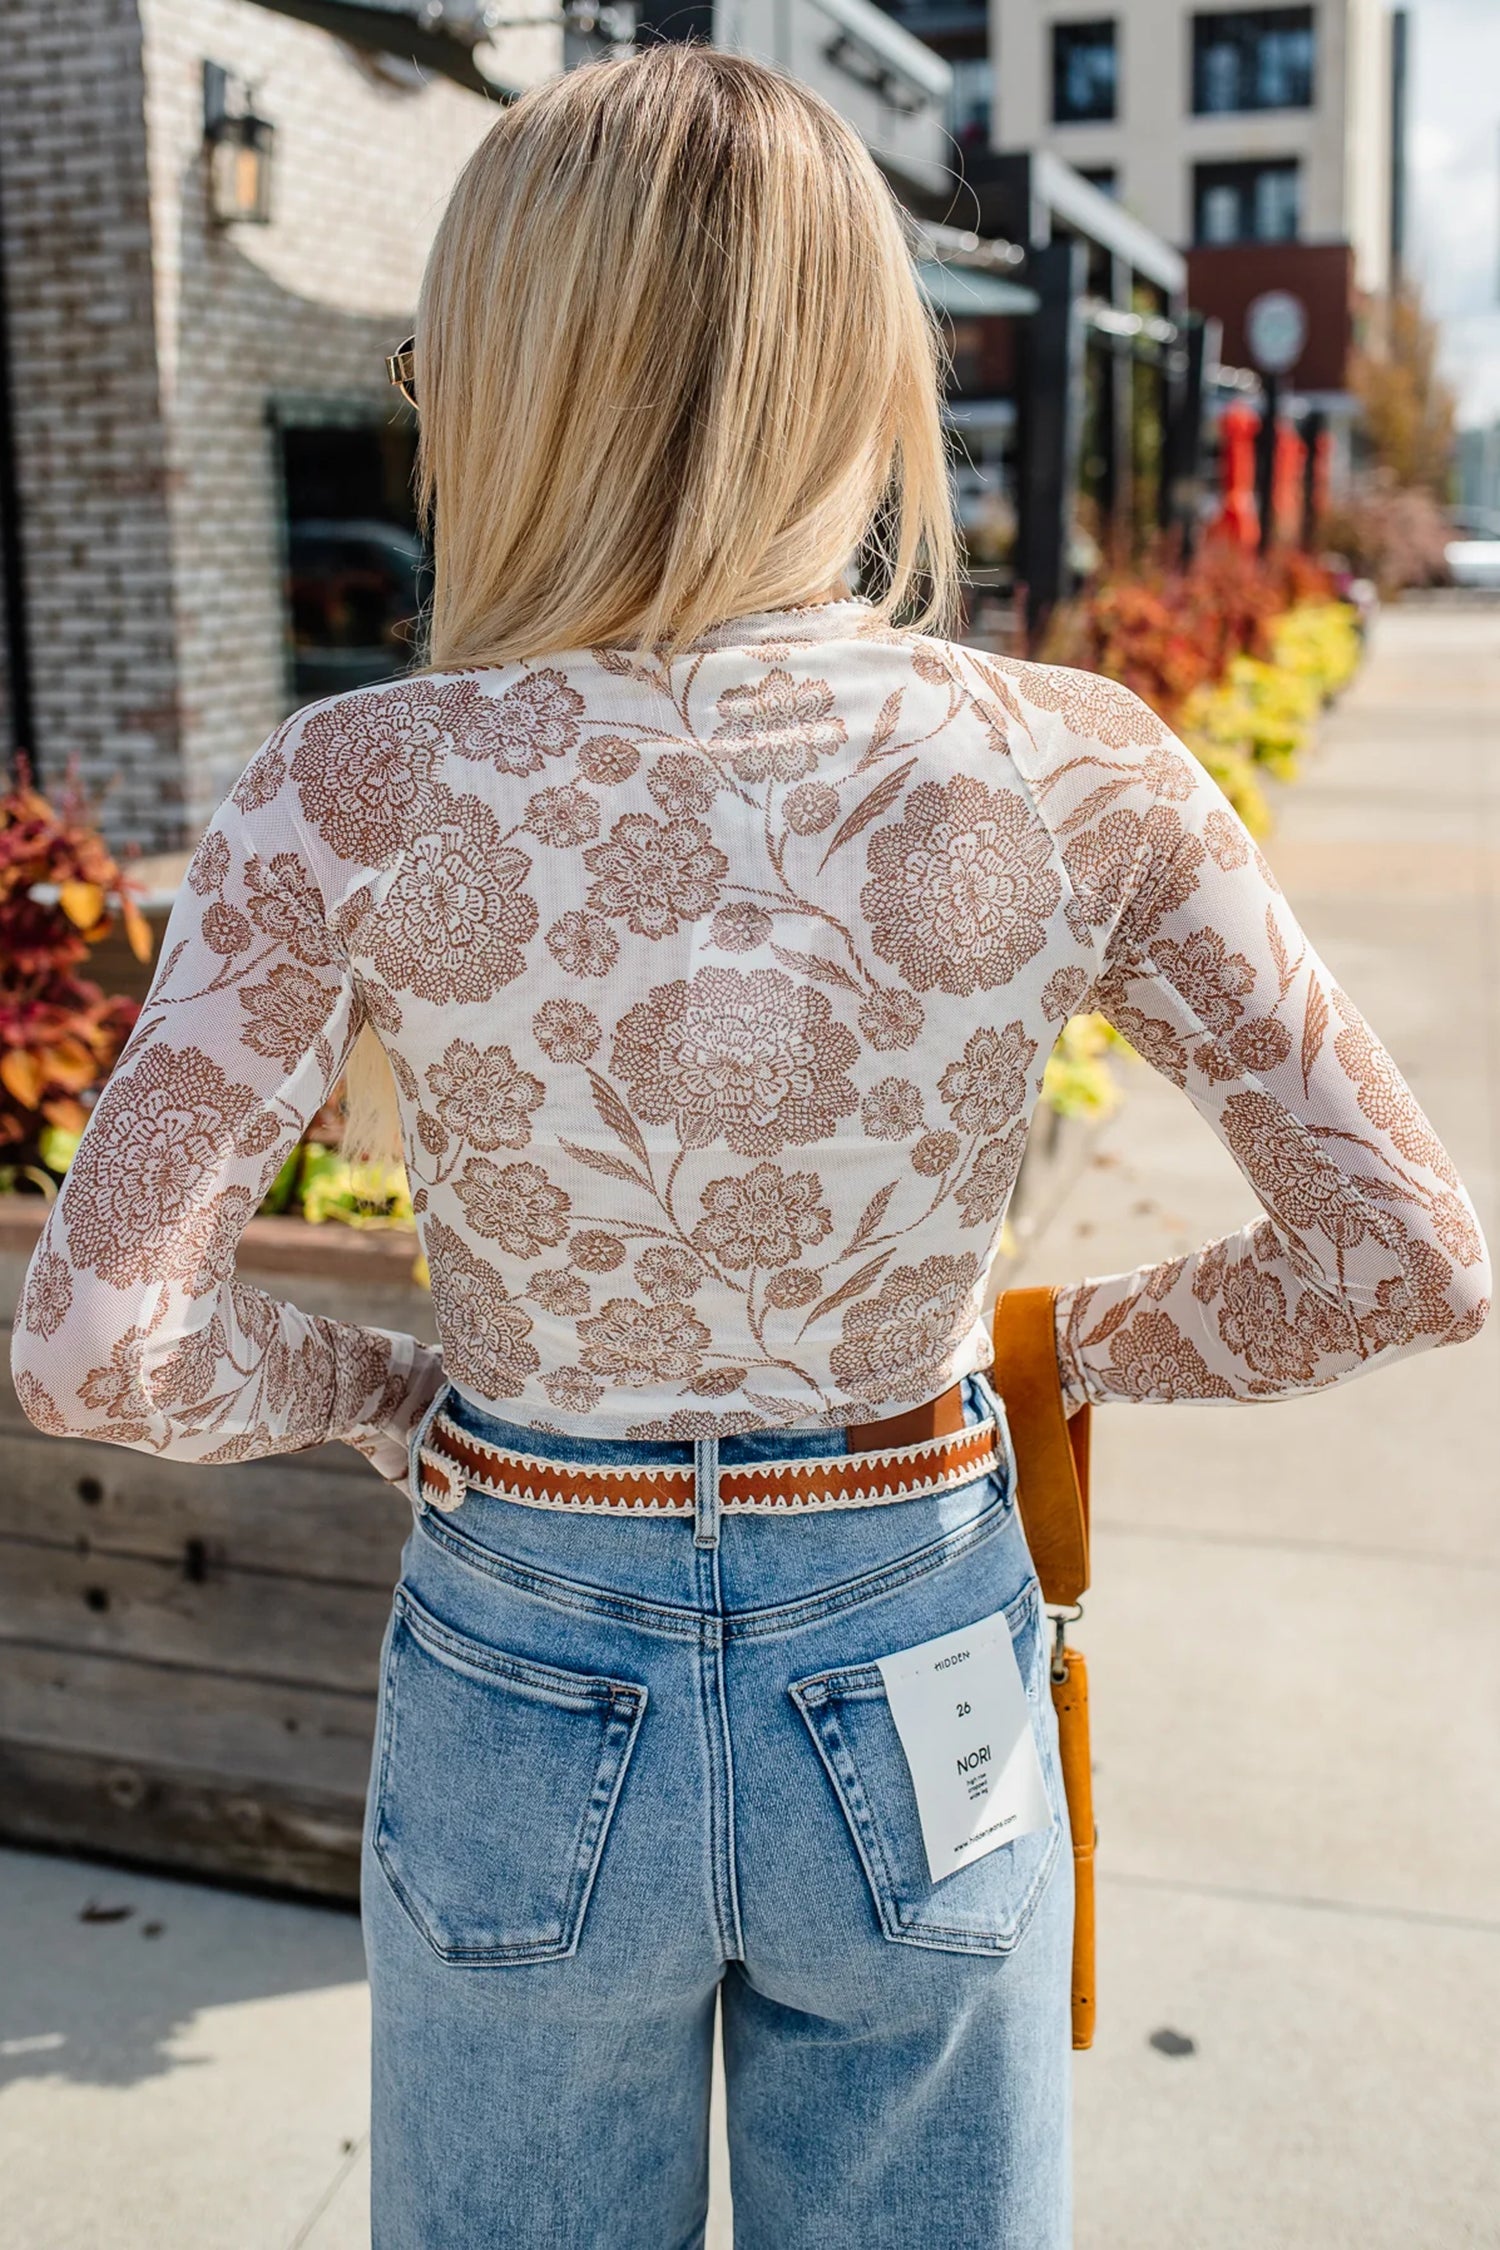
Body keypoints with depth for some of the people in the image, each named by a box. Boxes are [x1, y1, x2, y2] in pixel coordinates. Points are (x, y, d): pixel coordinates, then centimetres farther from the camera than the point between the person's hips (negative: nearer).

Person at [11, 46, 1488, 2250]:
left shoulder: (357, 794, -19)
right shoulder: (1073, 774, -15)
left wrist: (385, 1391, 0)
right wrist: (1067, 1343, 5)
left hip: (525, 1696, 0)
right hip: (913, 1694, 1)